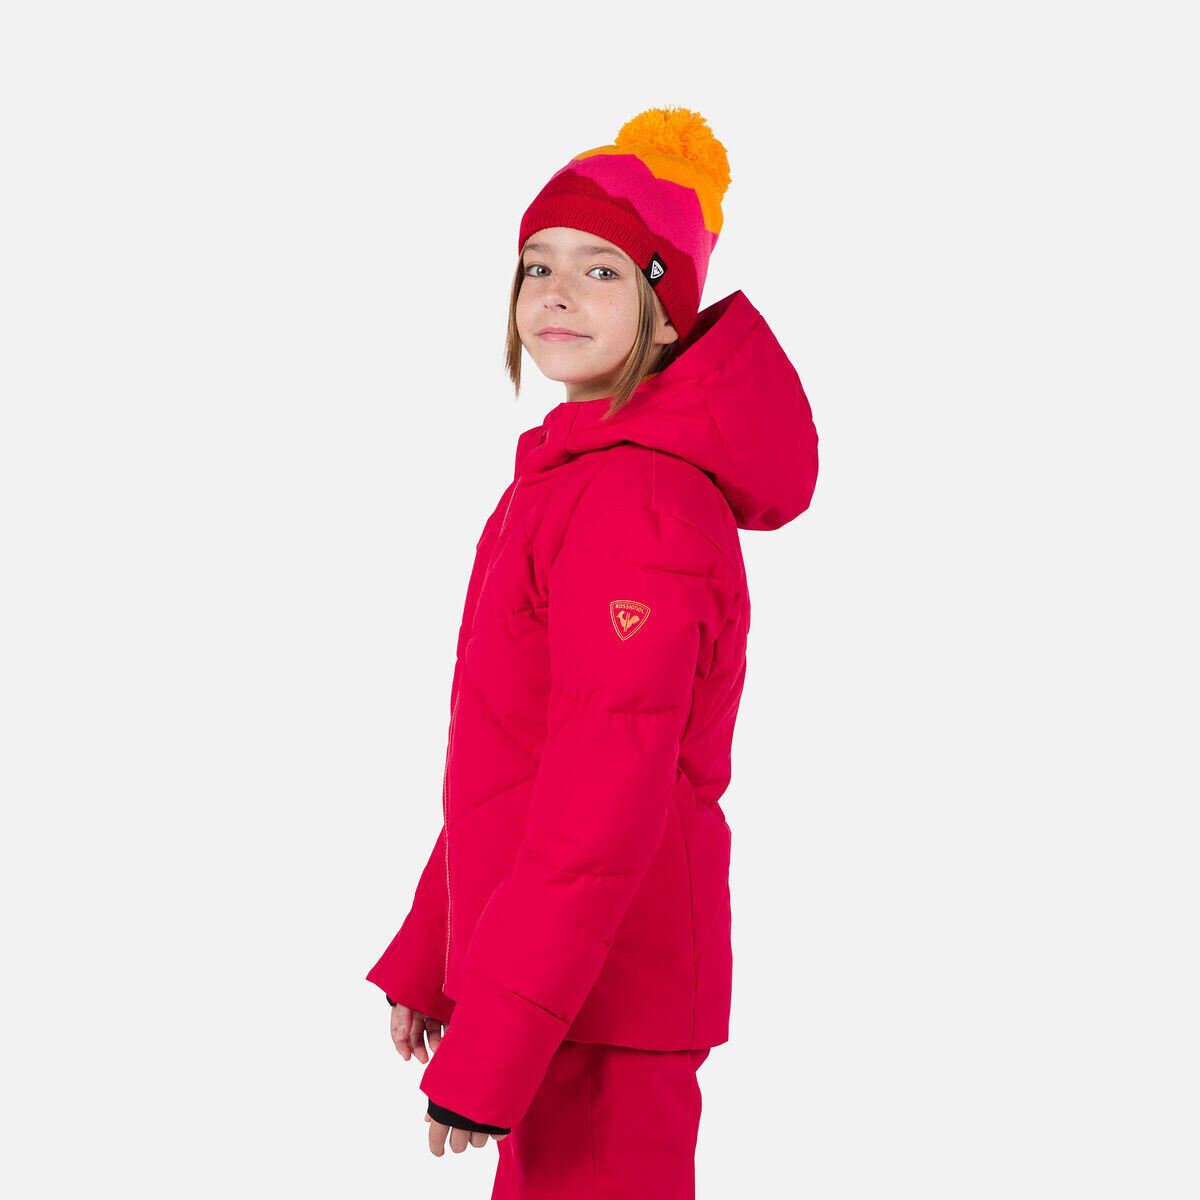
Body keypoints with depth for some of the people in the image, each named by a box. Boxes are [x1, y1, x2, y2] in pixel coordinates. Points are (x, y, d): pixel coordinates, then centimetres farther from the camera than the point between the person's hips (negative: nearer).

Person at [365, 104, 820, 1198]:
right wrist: (427, 962, 18)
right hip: (562, 974, 9)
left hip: (605, 1004, -9)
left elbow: (604, 810, -24)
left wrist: (484, 1059, -21)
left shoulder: (637, 505, -20)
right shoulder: (573, 478, 11)